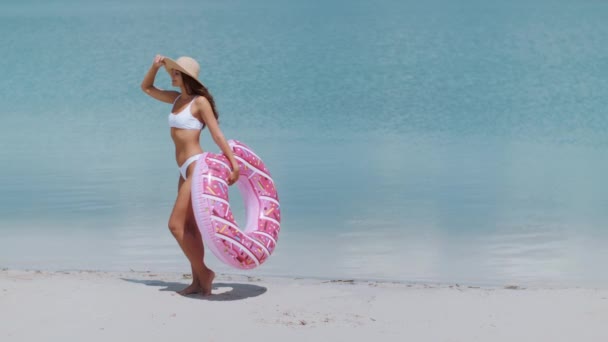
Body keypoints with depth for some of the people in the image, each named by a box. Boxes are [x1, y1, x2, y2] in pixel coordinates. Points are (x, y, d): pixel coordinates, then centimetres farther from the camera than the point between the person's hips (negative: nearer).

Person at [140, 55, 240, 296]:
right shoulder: (177, 98, 14)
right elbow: (146, 88, 25)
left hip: (196, 167, -9)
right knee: (189, 227, 9)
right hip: (186, 170, 9)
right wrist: (156, 66, 9)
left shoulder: (200, 101, -8)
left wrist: (234, 163, -16)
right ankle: (198, 281, 13)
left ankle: (203, 273, -2)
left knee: (176, 225, -11)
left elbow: (217, 134, -12)